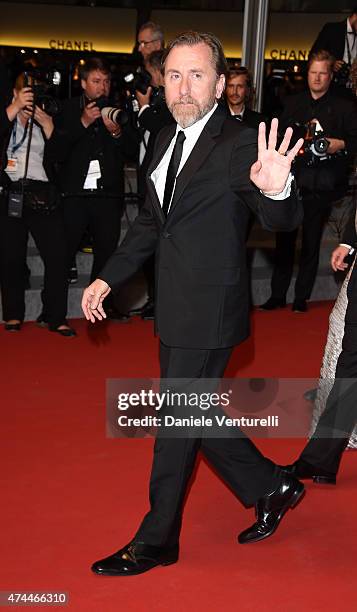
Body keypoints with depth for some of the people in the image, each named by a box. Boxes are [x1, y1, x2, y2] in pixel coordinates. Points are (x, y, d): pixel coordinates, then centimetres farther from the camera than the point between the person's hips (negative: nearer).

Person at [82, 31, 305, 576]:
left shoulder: (240, 144, -16)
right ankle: (271, 488, 37)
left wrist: (275, 190, -49)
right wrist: (109, 277, 11)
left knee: (177, 423, 3)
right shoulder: (166, 141, 9)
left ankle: (156, 542, 21)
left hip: (210, 312, -8)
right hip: (175, 311, 8)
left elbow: (282, 222, -26)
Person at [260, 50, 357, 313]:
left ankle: (302, 297, 13)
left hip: (321, 185, -2)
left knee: (311, 243, 4)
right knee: (284, 240, 3)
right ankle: (278, 295, 12)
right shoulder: (293, 103, 13)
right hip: (291, 182, 2)